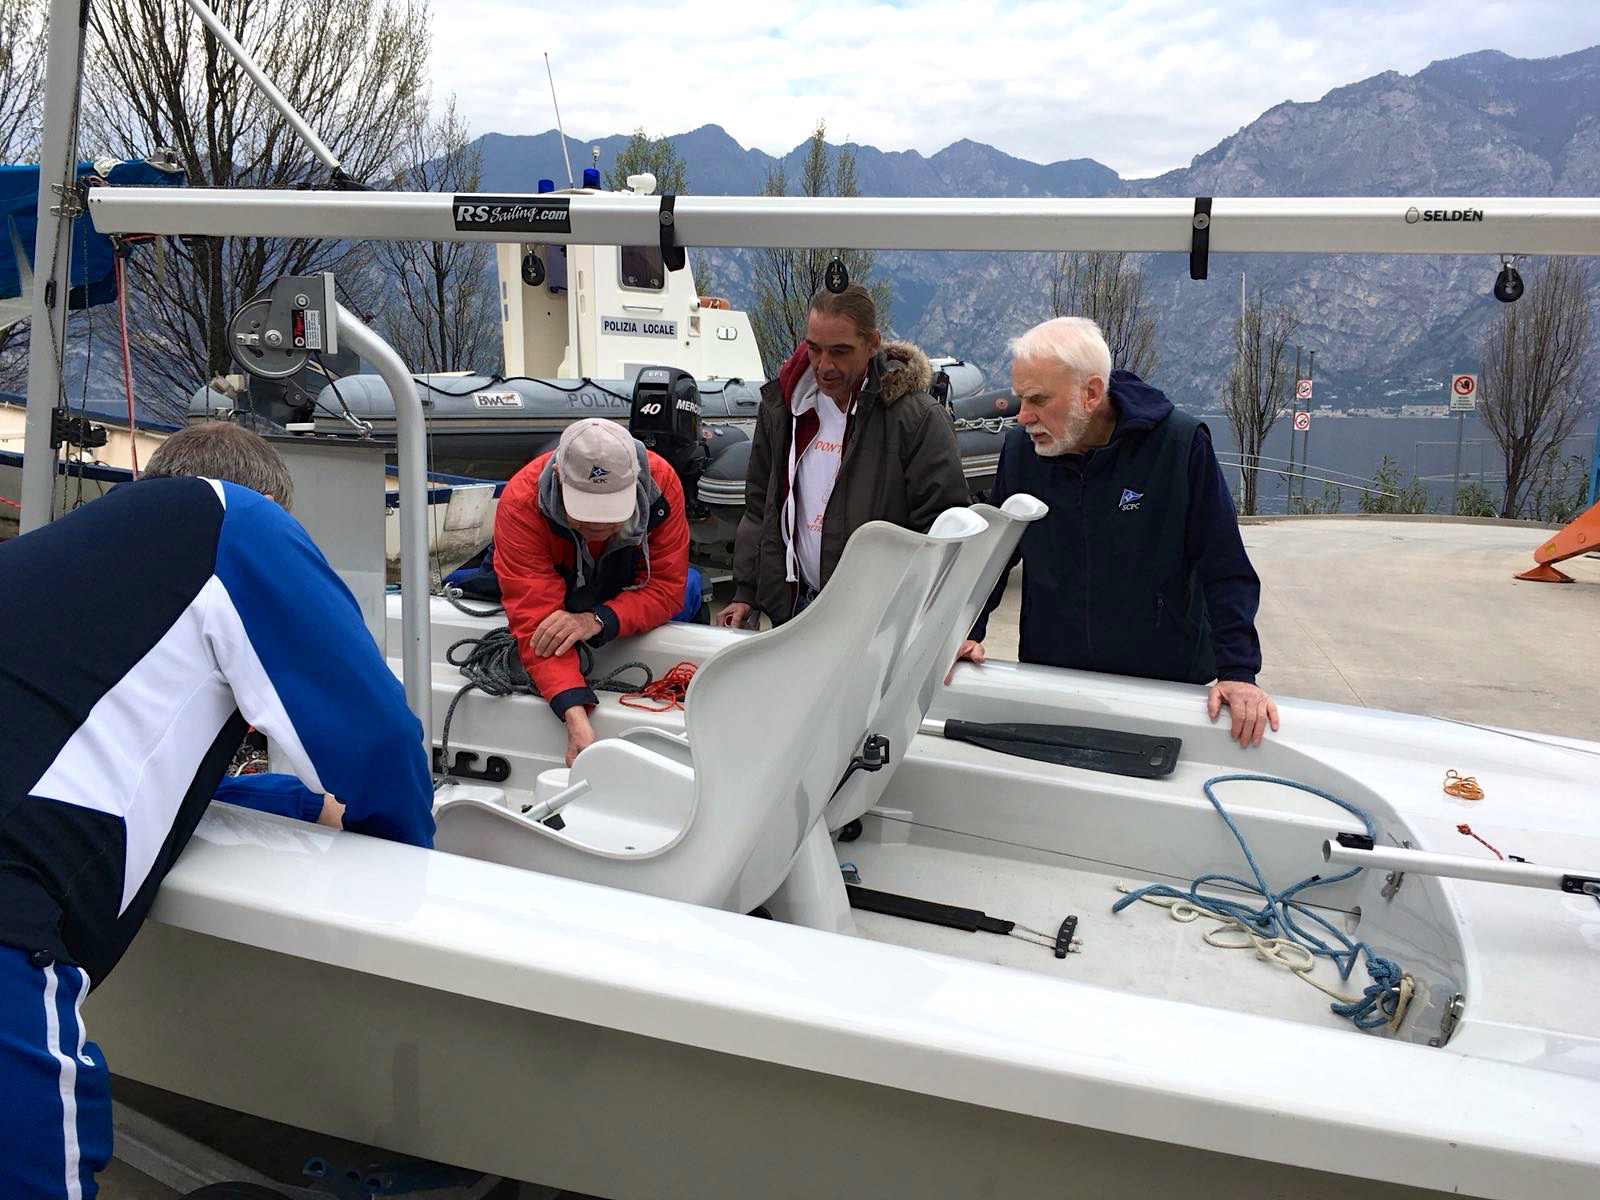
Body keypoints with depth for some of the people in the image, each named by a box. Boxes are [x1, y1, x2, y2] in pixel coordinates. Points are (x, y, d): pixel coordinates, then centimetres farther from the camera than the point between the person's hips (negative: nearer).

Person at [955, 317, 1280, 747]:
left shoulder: (1182, 443, -15)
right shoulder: (1020, 448, -4)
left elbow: (1225, 573, -12)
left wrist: (1238, 673, -17)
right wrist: (967, 633, -2)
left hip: (1167, 685, -3)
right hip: (1047, 682, 3)